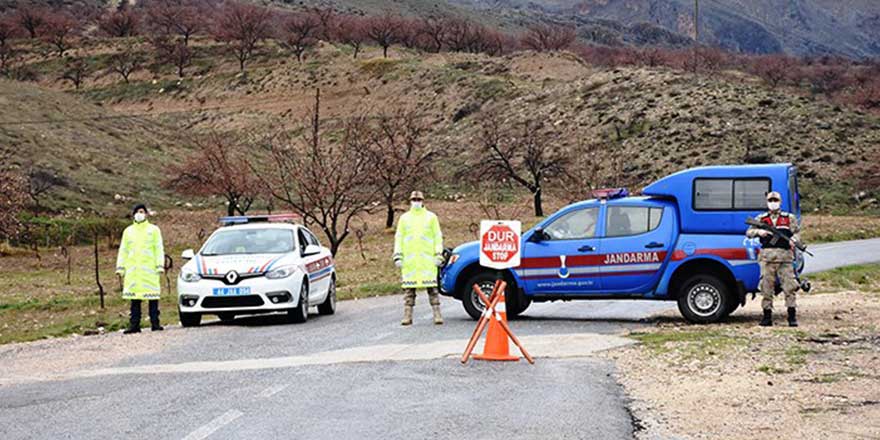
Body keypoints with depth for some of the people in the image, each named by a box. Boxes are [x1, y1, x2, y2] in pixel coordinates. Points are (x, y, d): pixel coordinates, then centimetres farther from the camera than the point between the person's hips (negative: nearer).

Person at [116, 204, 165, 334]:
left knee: (153, 297, -5)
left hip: (149, 268, -2)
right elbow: (123, 250, 17)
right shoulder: (128, 231, 17)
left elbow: (159, 249, 5)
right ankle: (134, 325, 2)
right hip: (132, 268, 2)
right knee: (135, 298, 0)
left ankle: (155, 324, -2)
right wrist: (120, 267, 8)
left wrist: (160, 265, -6)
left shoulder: (153, 229, 10)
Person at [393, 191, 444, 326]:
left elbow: (438, 237, 8)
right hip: (409, 260, 2)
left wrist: (438, 255, -2)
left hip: (427, 259, -2)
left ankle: (437, 315, -3)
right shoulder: (404, 218, 13)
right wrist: (398, 256, 3)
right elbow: (398, 237, 13)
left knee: (432, 287, -5)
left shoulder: (431, 217, 9)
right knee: (408, 288, 1)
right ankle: (407, 316, 5)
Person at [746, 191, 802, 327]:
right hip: (767, 256, 1)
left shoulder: (789, 218, 13)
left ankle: (792, 317, -2)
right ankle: (767, 317, 7)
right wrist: (758, 231, -10)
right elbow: (749, 232, 11)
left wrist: (793, 240, -15)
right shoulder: (761, 218, 15)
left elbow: (797, 233, 7)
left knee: (789, 286, -6)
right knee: (766, 288, 1)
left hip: (785, 256, -1)